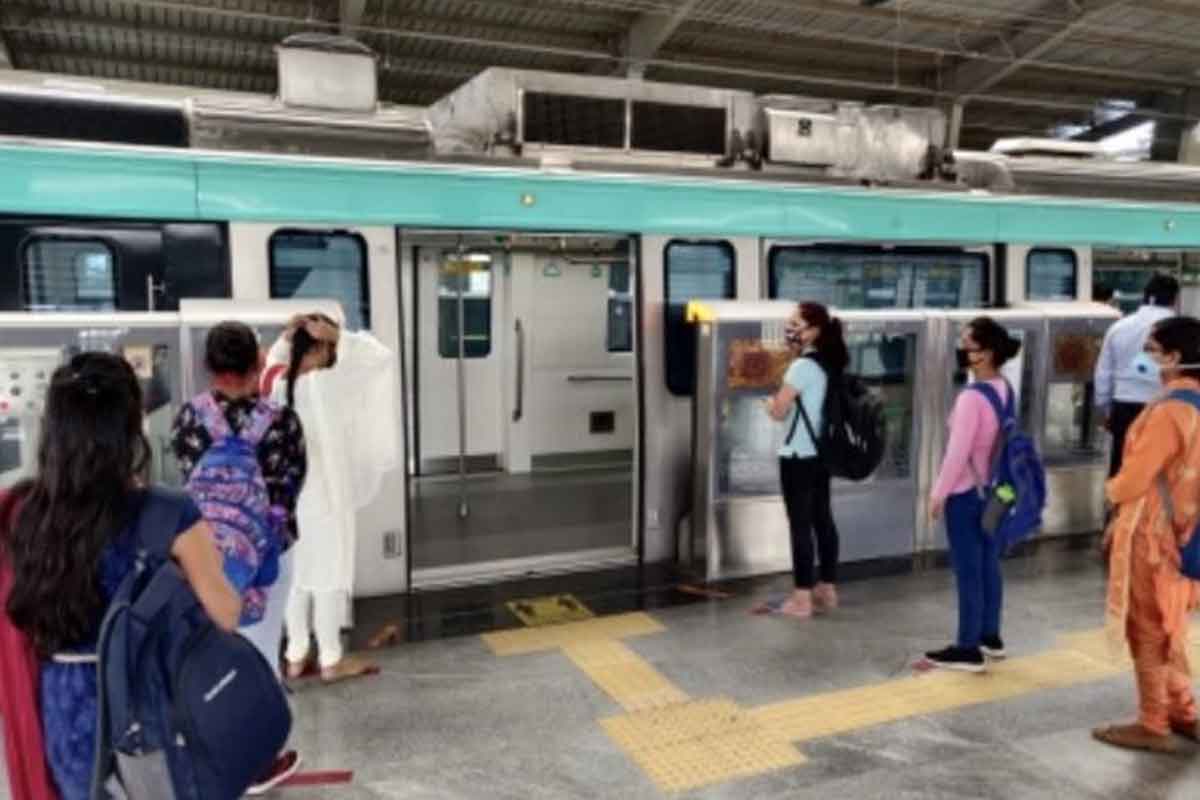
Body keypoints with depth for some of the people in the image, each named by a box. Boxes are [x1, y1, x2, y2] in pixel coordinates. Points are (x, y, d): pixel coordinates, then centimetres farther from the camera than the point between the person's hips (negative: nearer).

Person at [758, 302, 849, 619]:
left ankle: (802, 599, 3)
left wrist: (769, 401, 4)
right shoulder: (827, 364, 9)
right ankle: (827, 590, 23)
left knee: (800, 525, -3)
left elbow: (778, 410, -20)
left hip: (798, 456, -9)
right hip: (821, 453, 9)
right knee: (822, 520, 14)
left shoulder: (802, 366, -17)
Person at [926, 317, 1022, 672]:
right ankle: (990, 636, 31)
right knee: (989, 565, 18)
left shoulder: (972, 397, -24)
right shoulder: (1005, 389, 3)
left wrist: (938, 493, -12)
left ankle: (968, 649, 10)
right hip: (993, 488, 9)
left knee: (968, 571, 1)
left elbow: (958, 453, -22)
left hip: (966, 492, -9)